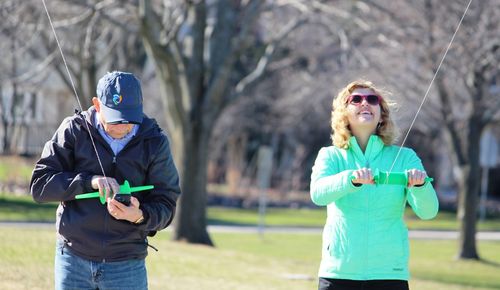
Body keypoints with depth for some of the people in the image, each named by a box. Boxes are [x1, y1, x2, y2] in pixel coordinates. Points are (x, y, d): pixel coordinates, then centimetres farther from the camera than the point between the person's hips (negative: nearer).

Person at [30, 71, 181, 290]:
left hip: (128, 264, 0)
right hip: (73, 259, 0)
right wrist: (90, 181, -22)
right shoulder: (74, 130, -3)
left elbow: (166, 205, 0)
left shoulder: (154, 142, -1)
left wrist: (140, 216, -23)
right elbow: (39, 185, -7)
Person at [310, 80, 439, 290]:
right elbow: (318, 193, -15)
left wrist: (420, 185, -28)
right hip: (338, 273, 0)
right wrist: (352, 178, -34)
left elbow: (428, 211, -6)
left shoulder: (404, 157, 7)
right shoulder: (330, 156, 7)